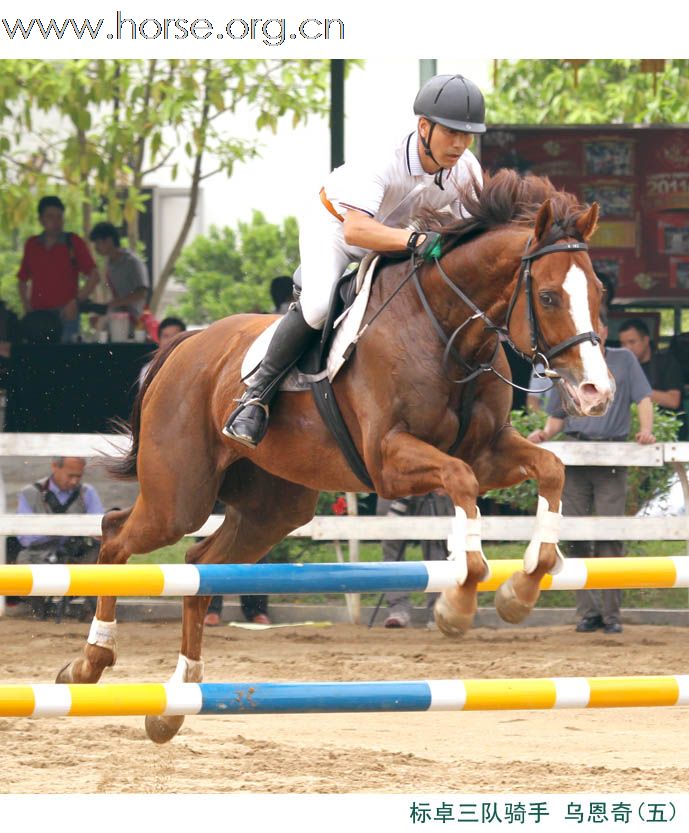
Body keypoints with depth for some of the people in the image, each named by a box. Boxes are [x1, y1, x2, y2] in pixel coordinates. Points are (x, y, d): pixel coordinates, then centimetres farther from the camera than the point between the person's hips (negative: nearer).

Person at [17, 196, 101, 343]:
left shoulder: (73, 242, 2)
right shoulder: (32, 245, 11)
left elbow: (94, 276, -1)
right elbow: (22, 279, 20)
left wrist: (76, 301, -10)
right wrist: (26, 304, 4)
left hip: (65, 314, -3)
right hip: (37, 315, 3)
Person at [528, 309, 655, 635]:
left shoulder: (624, 361, 10)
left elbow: (644, 398, 2)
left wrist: (646, 430, -16)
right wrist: (545, 434, -2)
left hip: (612, 458, -3)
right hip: (574, 458, 3)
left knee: (611, 534, -8)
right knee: (575, 535, -1)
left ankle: (611, 612, -6)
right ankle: (588, 611, 4)